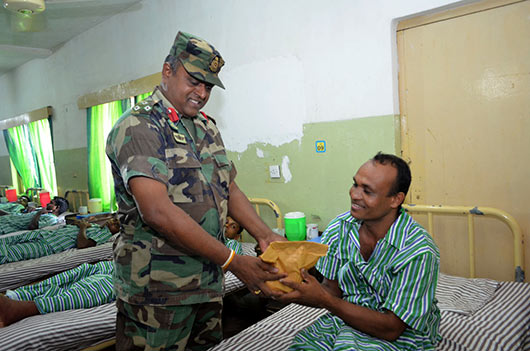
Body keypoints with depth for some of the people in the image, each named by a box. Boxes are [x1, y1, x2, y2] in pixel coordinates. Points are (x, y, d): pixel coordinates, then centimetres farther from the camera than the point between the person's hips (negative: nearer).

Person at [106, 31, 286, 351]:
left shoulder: (207, 127, 11)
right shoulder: (137, 127, -14)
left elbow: (229, 189, 13)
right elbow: (157, 211, -26)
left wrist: (265, 235, -2)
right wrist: (233, 261, -25)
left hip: (210, 282, 7)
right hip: (158, 291, -7)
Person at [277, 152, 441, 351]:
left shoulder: (419, 252, -23)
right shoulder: (339, 228, -8)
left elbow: (390, 329, -21)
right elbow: (333, 289, 0)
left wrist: (324, 300, -29)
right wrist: (295, 290, -21)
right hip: (346, 316, 4)